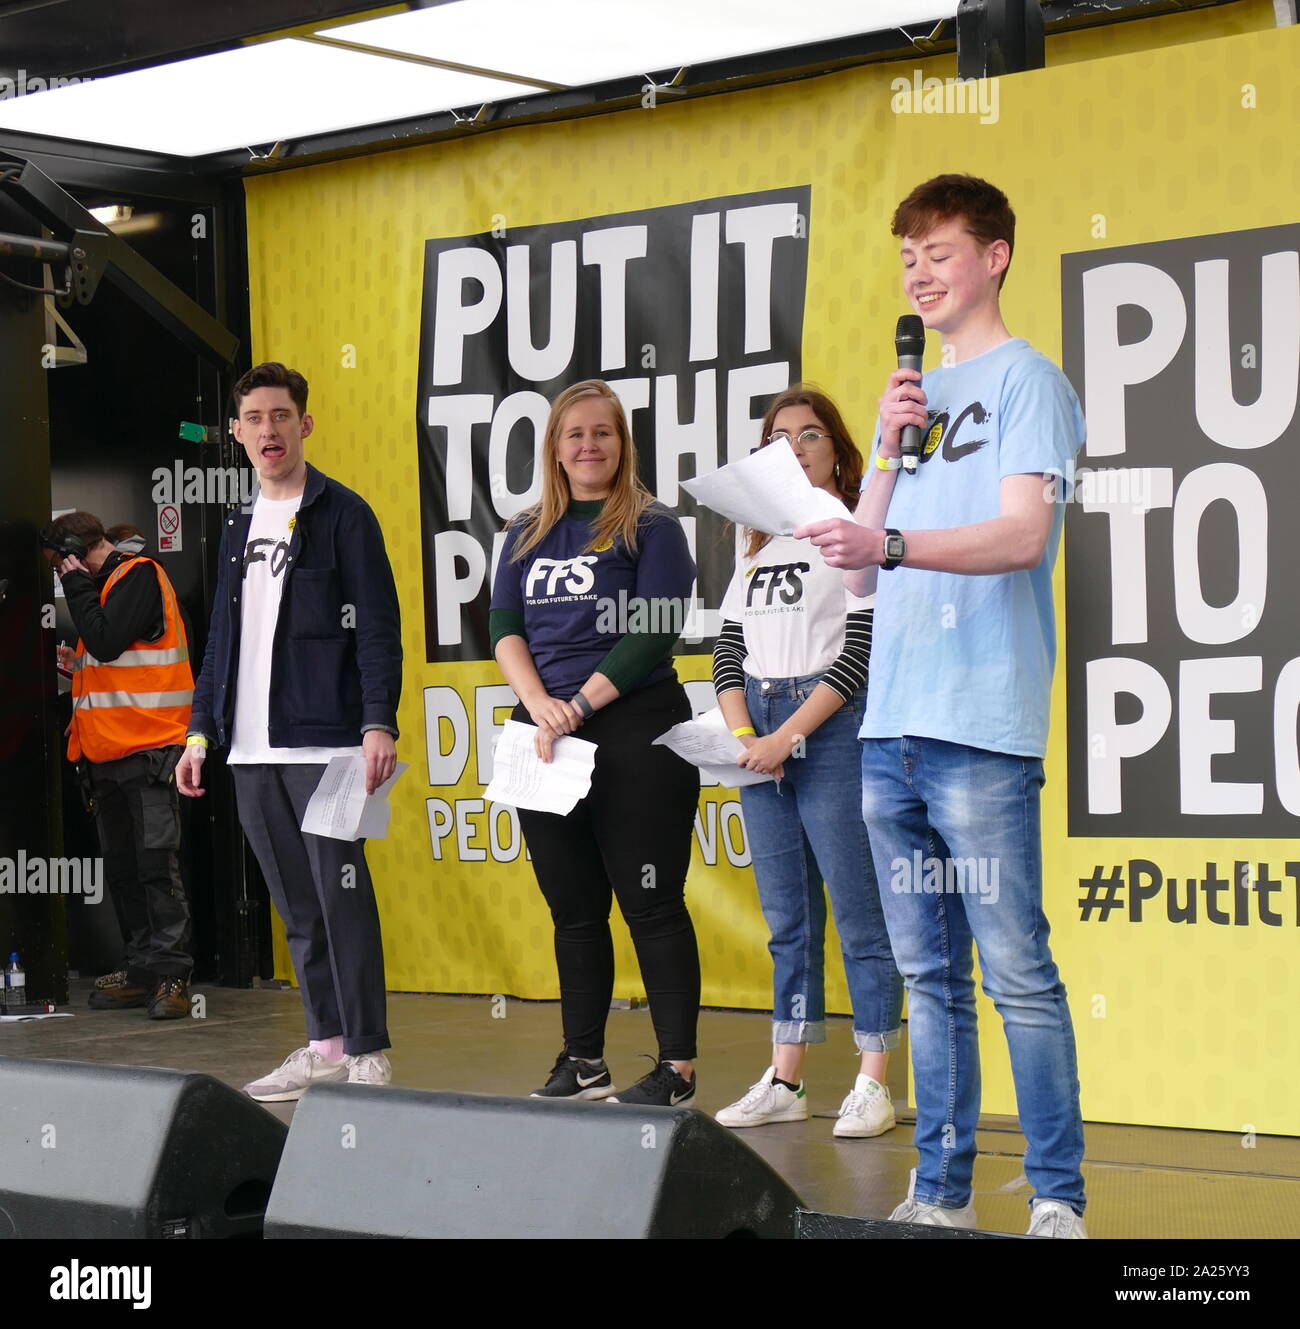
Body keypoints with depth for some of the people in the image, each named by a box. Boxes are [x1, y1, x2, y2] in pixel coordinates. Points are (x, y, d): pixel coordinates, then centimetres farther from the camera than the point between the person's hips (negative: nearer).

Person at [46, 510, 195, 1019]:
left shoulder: (138, 576, -5)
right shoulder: (101, 586, 21)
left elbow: (107, 642, -18)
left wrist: (77, 586, -8)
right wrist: (75, 668, 11)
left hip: (147, 749, -9)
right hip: (106, 750, 9)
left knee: (156, 861, -11)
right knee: (121, 867, 8)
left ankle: (171, 973, -13)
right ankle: (142, 971, 12)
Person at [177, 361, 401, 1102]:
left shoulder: (342, 514, -1)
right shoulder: (240, 529, 18)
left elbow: (378, 629, -7)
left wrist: (379, 722, -16)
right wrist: (202, 730, 17)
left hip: (324, 742, -6)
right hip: (252, 752, 6)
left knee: (342, 895, -7)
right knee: (297, 905, 9)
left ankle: (369, 1054, -3)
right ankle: (326, 1046, 16)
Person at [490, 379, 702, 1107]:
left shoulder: (652, 527, -1)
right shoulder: (528, 533, 15)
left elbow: (654, 635, -10)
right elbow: (504, 626, 9)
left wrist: (579, 706, -14)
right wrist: (539, 703, -9)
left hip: (634, 733, -6)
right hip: (545, 738, 6)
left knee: (651, 904, -5)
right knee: (573, 907, 10)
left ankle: (679, 1068, -1)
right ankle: (584, 1064, 18)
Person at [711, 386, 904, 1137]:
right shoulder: (759, 548, 17)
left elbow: (863, 653, -11)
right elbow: (729, 650, 14)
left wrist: (786, 736, -14)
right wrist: (742, 736, -3)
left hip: (833, 731, -6)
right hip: (760, 741, 7)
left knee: (859, 914, -5)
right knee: (787, 917, 9)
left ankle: (873, 1083, -2)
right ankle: (786, 1083, 13)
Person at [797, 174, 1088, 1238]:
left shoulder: (1026, 380, 0)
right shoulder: (913, 393, 21)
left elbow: (1024, 534, -15)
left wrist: (891, 543, -28)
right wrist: (889, 450, 5)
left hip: (983, 729, -7)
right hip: (891, 724, 7)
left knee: (1016, 972, -7)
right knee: (929, 976, 9)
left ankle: (1058, 1199, -3)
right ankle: (940, 1192, 14)